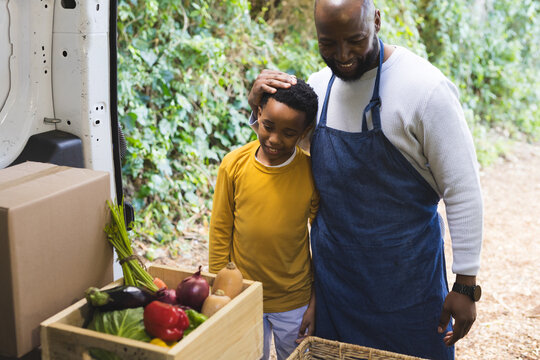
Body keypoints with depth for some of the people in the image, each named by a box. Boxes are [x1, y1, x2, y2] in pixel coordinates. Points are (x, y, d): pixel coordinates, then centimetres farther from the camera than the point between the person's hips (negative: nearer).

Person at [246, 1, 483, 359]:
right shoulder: (318, 85, -1)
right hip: (333, 267, 5)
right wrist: (259, 105, -5)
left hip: (405, 274, -5)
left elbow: (463, 190, -16)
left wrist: (466, 285, -15)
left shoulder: (426, 87, -19)